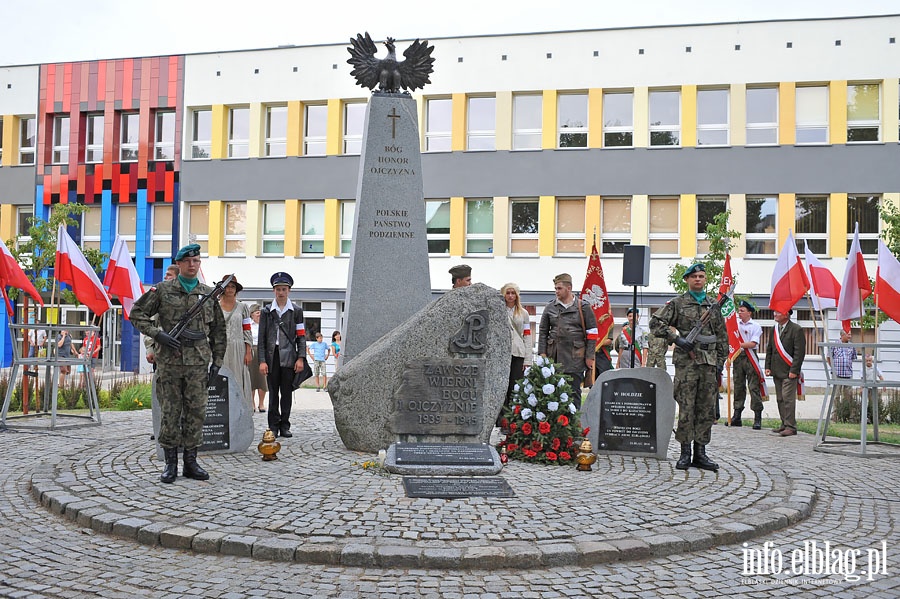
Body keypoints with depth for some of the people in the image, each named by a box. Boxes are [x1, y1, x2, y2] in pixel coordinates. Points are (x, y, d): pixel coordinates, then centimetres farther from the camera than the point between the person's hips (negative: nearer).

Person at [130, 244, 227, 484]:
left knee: (196, 412, 4)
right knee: (170, 413, 3)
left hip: (199, 363, 2)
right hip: (169, 363, -2)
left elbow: (218, 331, 14)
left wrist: (217, 361, 9)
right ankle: (170, 463, 11)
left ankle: (191, 462, 14)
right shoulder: (162, 290, 3)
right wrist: (157, 334, -9)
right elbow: (137, 314, 4)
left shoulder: (209, 294, 10)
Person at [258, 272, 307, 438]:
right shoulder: (267, 311, 7)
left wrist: (301, 358, -4)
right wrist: (262, 360, -4)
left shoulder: (296, 311, 7)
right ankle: (273, 426, 8)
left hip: (289, 357, 0)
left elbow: (301, 336, 6)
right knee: (273, 392, 3)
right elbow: (261, 338, 4)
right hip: (272, 356, 0)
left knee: (287, 392, 3)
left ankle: (285, 426, 9)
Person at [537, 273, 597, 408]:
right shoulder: (550, 308, 10)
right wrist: (542, 353, 3)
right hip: (554, 357, 3)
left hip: (575, 358, -2)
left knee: (574, 392, 2)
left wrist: (589, 356, -3)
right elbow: (543, 332, 12)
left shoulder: (583, 307, 2)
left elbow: (592, 333, 2)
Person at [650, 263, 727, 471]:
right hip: (686, 362, -4)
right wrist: (677, 338, -12)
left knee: (707, 409, 5)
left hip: (709, 362, 4)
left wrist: (720, 361, 11)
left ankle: (700, 453, 12)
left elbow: (722, 336, 19)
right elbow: (656, 323, -4)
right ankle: (685, 452, 3)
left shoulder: (713, 306, 15)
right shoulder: (678, 303, 3)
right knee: (686, 409, -4)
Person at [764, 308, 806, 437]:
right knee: (780, 399, 10)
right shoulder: (774, 329, 14)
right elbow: (769, 349, 20)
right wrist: (767, 367, 10)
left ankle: (791, 426, -4)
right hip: (776, 372, 8)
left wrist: (794, 370, -16)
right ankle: (785, 424, 18)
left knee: (788, 398, -9)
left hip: (789, 372, -8)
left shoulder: (796, 329, -8)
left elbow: (800, 352, -12)